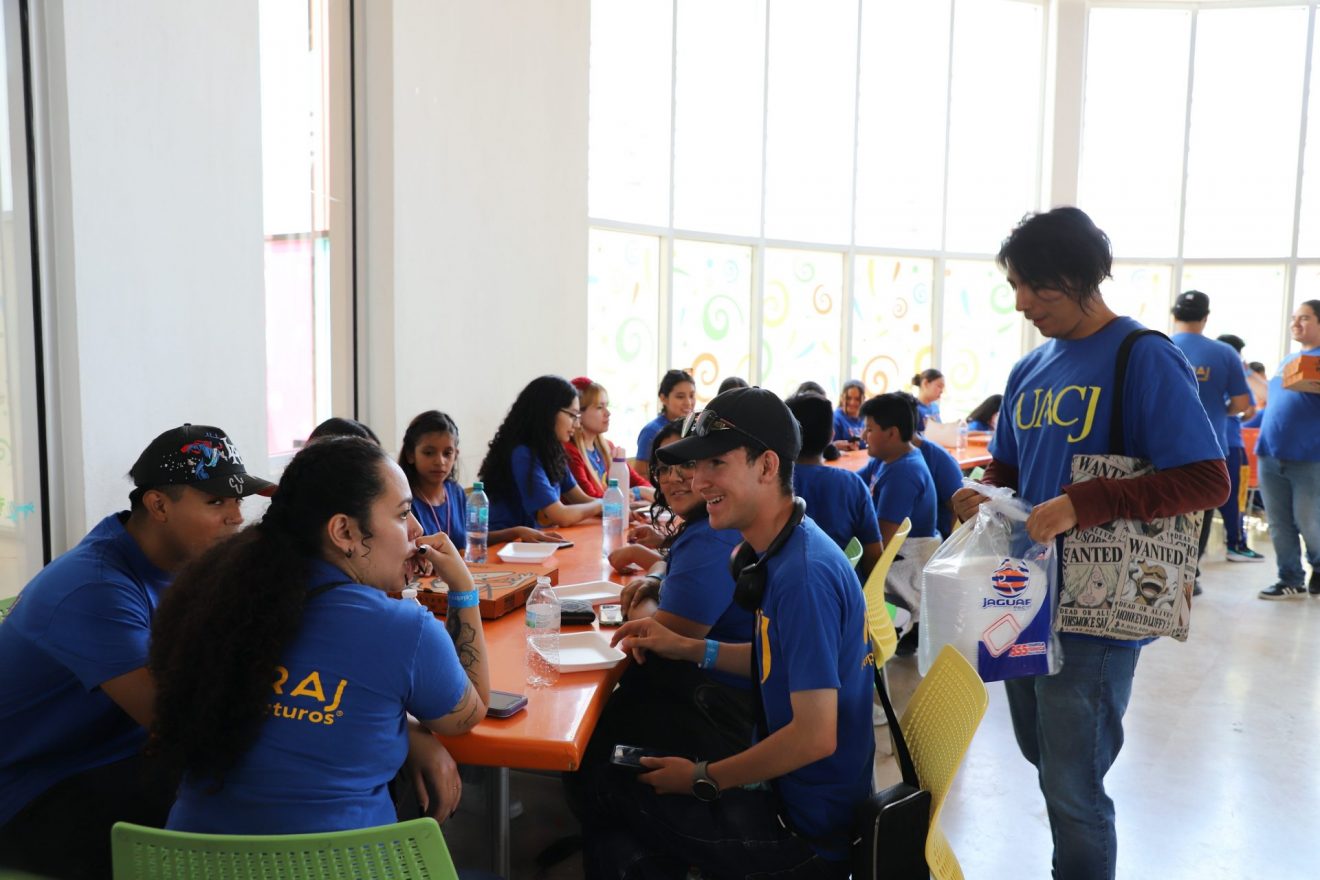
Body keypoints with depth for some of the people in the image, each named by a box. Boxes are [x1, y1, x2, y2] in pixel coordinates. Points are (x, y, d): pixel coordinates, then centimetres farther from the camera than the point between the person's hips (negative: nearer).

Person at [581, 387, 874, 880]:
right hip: (791, 794, 8)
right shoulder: (782, 553, 3)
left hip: (807, 835, -8)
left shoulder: (804, 574, -26)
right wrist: (687, 649, 6)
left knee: (609, 790, 1)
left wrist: (701, 779, -14)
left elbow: (816, 736, -26)